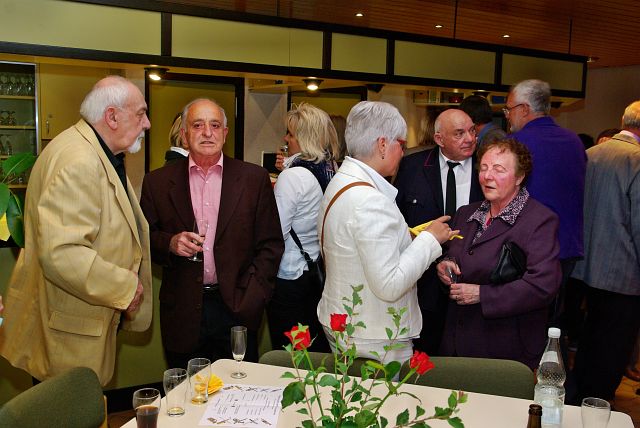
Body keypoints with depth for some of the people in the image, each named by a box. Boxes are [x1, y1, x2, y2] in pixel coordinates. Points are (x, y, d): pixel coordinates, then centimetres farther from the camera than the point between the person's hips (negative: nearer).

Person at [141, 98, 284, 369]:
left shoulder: (254, 179, 1)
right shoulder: (157, 182, 3)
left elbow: (271, 245, 1)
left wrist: (249, 299, -8)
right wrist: (170, 243, -13)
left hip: (237, 308, 0)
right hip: (182, 314, 1)